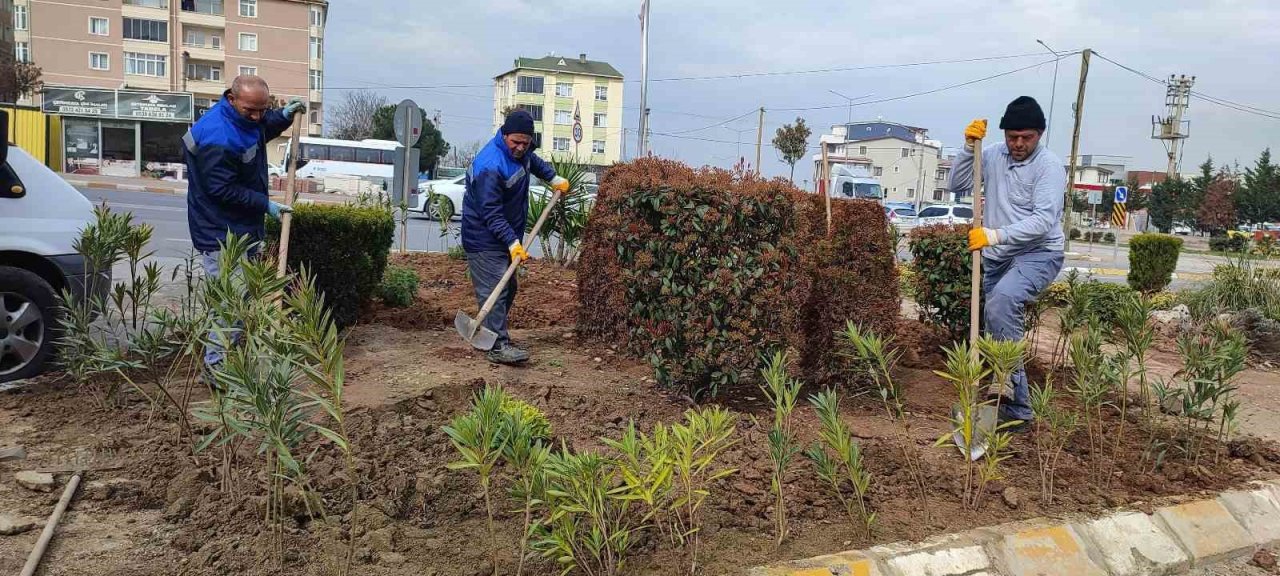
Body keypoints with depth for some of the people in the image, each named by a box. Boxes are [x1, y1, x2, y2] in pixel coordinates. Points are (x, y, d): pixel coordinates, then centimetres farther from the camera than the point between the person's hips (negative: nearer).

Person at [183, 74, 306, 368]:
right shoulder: (218, 139, -28)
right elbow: (223, 190, -25)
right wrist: (266, 205, -19)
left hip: (243, 229, 10)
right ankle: (216, 368, 1)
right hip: (221, 234, -10)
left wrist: (283, 116, 6)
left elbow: (262, 132, 26)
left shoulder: (247, 118, 2)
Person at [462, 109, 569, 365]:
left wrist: (554, 178, 24)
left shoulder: (520, 151, 2)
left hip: (506, 236, 10)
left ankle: (495, 336, 28)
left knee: (508, 288, 16)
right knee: (494, 290, -13)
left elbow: (533, 161, 30)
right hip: (485, 240, -10)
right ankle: (497, 346, -13)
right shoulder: (490, 166, -28)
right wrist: (512, 242, -32)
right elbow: (491, 213, -29)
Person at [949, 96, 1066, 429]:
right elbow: (958, 185, 0)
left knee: (1001, 302, -34)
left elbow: (1043, 220, -23)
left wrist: (996, 235, -34)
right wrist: (969, 147, -13)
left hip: (1038, 254, -6)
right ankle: (1018, 409, 19)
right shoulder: (993, 156, 3)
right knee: (998, 327, 9)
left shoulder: (1049, 166, -13)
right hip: (997, 258, 6)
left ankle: (1007, 382, -28)